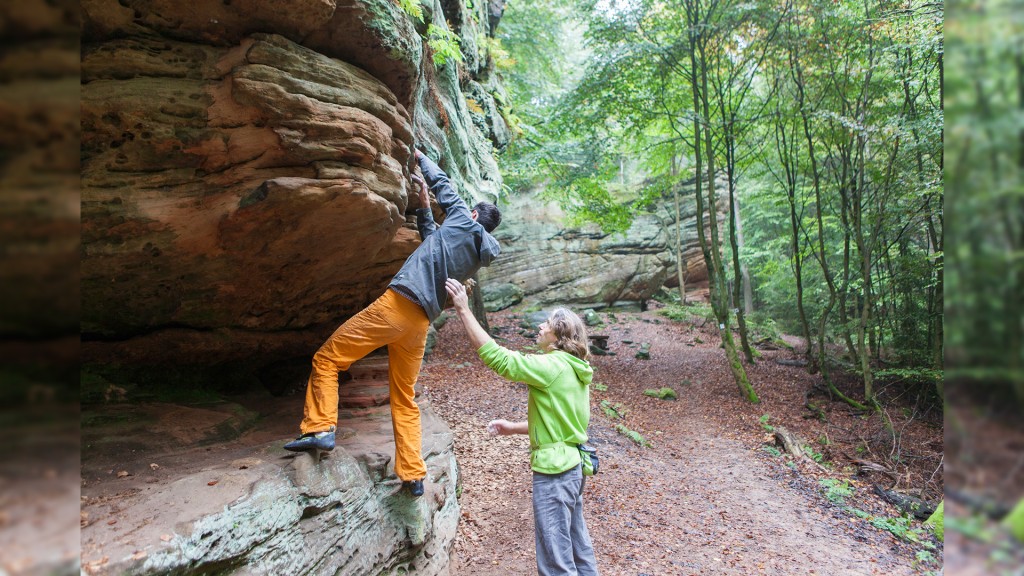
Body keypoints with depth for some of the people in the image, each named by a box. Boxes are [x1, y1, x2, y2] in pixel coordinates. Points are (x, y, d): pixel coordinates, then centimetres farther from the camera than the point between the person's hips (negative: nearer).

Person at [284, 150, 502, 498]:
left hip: (397, 304, -7)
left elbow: (443, 183, 18)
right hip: (421, 323, 7)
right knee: (405, 399, 14)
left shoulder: (462, 220, 3)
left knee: (327, 357, 4)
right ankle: (413, 475, 14)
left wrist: (420, 157, 35)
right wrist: (424, 207, 32)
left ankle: (320, 427, -5)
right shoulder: (482, 254, 20)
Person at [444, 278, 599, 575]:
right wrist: (513, 428, 15)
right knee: (578, 548, 20)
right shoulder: (573, 370, 11)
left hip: (553, 469, -10)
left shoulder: (552, 366, -17)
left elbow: (496, 356, -23)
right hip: (571, 466, 10)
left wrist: (464, 310, -19)